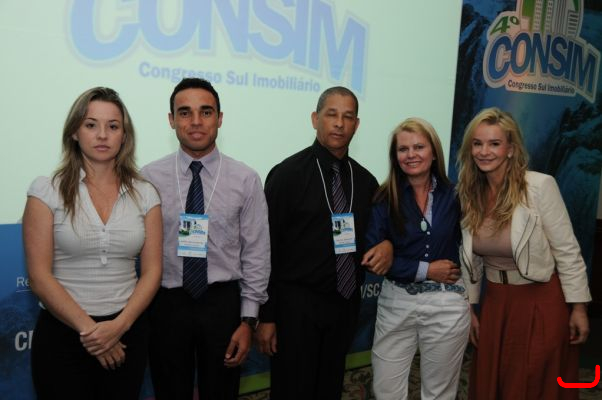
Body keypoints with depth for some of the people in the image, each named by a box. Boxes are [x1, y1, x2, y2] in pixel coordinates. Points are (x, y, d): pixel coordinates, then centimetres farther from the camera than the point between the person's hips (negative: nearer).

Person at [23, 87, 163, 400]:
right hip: (61, 333, -2)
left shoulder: (144, 194, 2)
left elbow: (151, 272, -1)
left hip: (126, 332, 2)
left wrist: (119, 326, -14)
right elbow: (39, 276, -9)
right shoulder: (46, 191, -5)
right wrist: (88, 328, -12)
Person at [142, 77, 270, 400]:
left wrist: (248, 320, -4)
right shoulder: (149, 178, -4)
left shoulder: (246, 180, -4)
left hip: (223, 303, 0)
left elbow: (256, 254, -3)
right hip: (167, 304, 0)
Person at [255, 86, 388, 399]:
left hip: (345, 304, 5)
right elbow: (267, 247, -10)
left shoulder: (365, 180, 7)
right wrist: (266, 316, -12)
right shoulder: (288, 174, -9)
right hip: (297, 304, -5)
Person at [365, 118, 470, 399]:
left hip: (447, 305, 1)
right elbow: (373, 255, -11)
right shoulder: (384, 199, -4)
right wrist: (425, 270, -14)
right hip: (396, 303, 0)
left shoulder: (453, 196, 1)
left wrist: (456, 273, -4)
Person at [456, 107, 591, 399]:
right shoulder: (468, 193, -2)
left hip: (541, 301, -5)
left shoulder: (540, 186, -18)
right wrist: (469, 307, 9)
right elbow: (469, 256, 6)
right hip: (495, 301, 5)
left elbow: (567, 251, -12)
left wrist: (578, 308, -10)